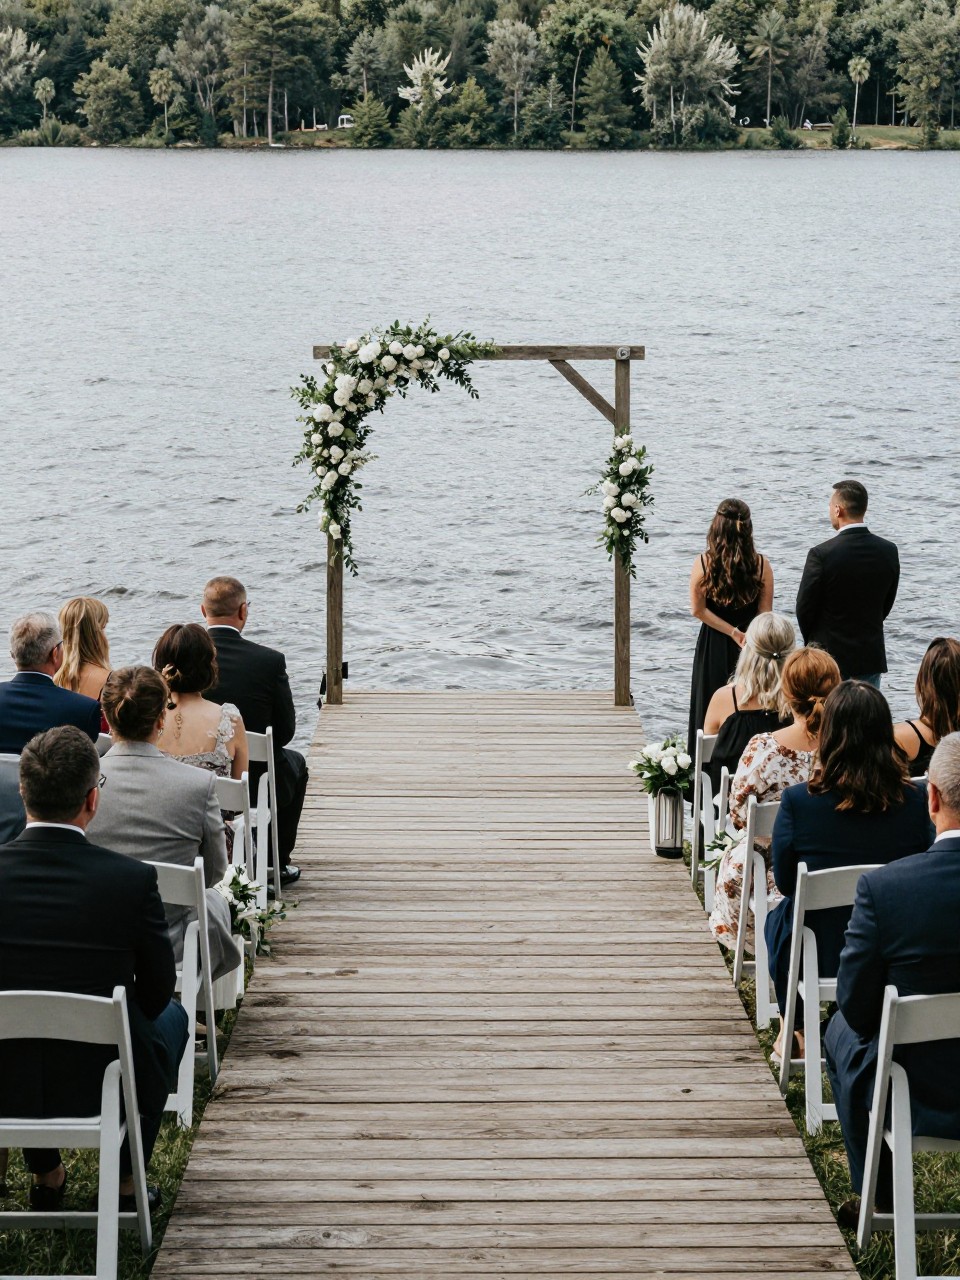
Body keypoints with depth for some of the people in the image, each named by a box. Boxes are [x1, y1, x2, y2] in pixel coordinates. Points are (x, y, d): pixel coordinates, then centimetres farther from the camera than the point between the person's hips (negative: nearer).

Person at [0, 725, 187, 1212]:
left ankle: (46, 1176, 40)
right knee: (171, 1016, 30)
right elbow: (157, 990, -4)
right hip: (102, 1084, -2)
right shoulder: (132, 879, -18)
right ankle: (126, 1181, 32)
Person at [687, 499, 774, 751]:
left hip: (712, 647, 0)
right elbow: (764, 614, -7)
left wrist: (735, 634, -8)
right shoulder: (761, 565, -10)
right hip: (750, 652, 0)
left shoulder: (703, 563, -10)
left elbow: (698, 610, -10)